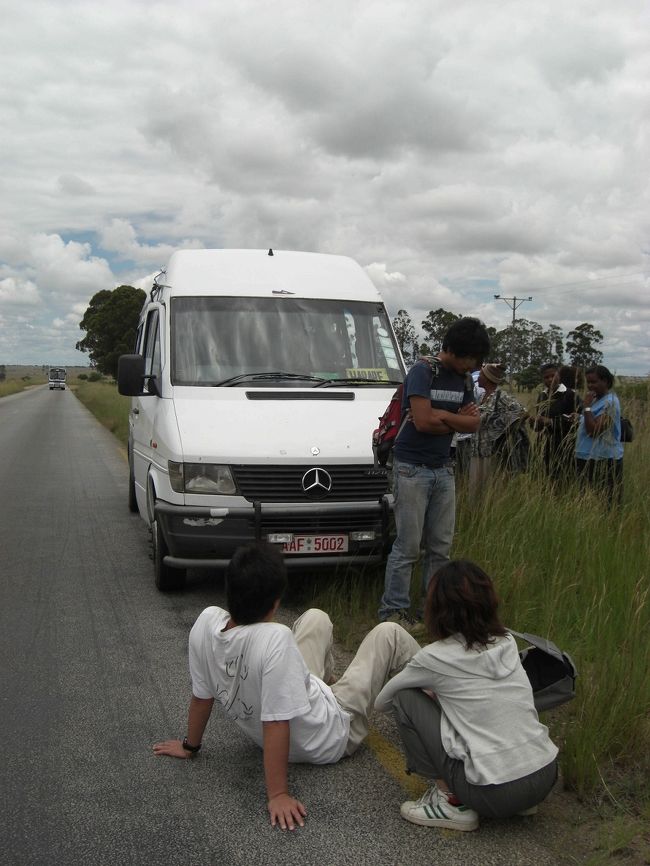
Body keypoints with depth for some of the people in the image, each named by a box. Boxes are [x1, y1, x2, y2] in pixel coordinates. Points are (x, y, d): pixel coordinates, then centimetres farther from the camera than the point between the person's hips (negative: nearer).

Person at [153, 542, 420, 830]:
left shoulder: (206, 622, -24)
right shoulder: (276, 639, -42)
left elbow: (202, 696, -10)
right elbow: (276, 724, -37)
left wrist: (190, 746, 6)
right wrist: (277, 795, -27)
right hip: (329, 741, -6)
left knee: (316, 617, 20)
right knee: (389, 634, 6)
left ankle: (324, 684, 48)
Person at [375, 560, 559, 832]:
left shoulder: (436, 657, -7)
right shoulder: (507, 642, 6)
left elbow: (382, 702, 9)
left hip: (495, 795, -6)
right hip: (546, 777, 6)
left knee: (406, 699, 4)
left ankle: (451, 802, 5)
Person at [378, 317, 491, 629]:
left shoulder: (464, 379, 10)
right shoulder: (422, 371, -12)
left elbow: (474, 423, 2)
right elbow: (423, 421, -21)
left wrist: (438, 415, -13)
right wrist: (456, 420, -6)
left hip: (443, 469, 7)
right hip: (412, 469, -7)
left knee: (440, 546, 9)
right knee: (408, 546, -5)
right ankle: (393, 610, 3)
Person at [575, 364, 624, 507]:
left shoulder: (610, 402, -15)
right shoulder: (596, 400, 14)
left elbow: (593, 430, -22)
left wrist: (587, 407, -17)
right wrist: (577, 421, 6)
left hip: (603, 461, -10)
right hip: (589, 458, 10)